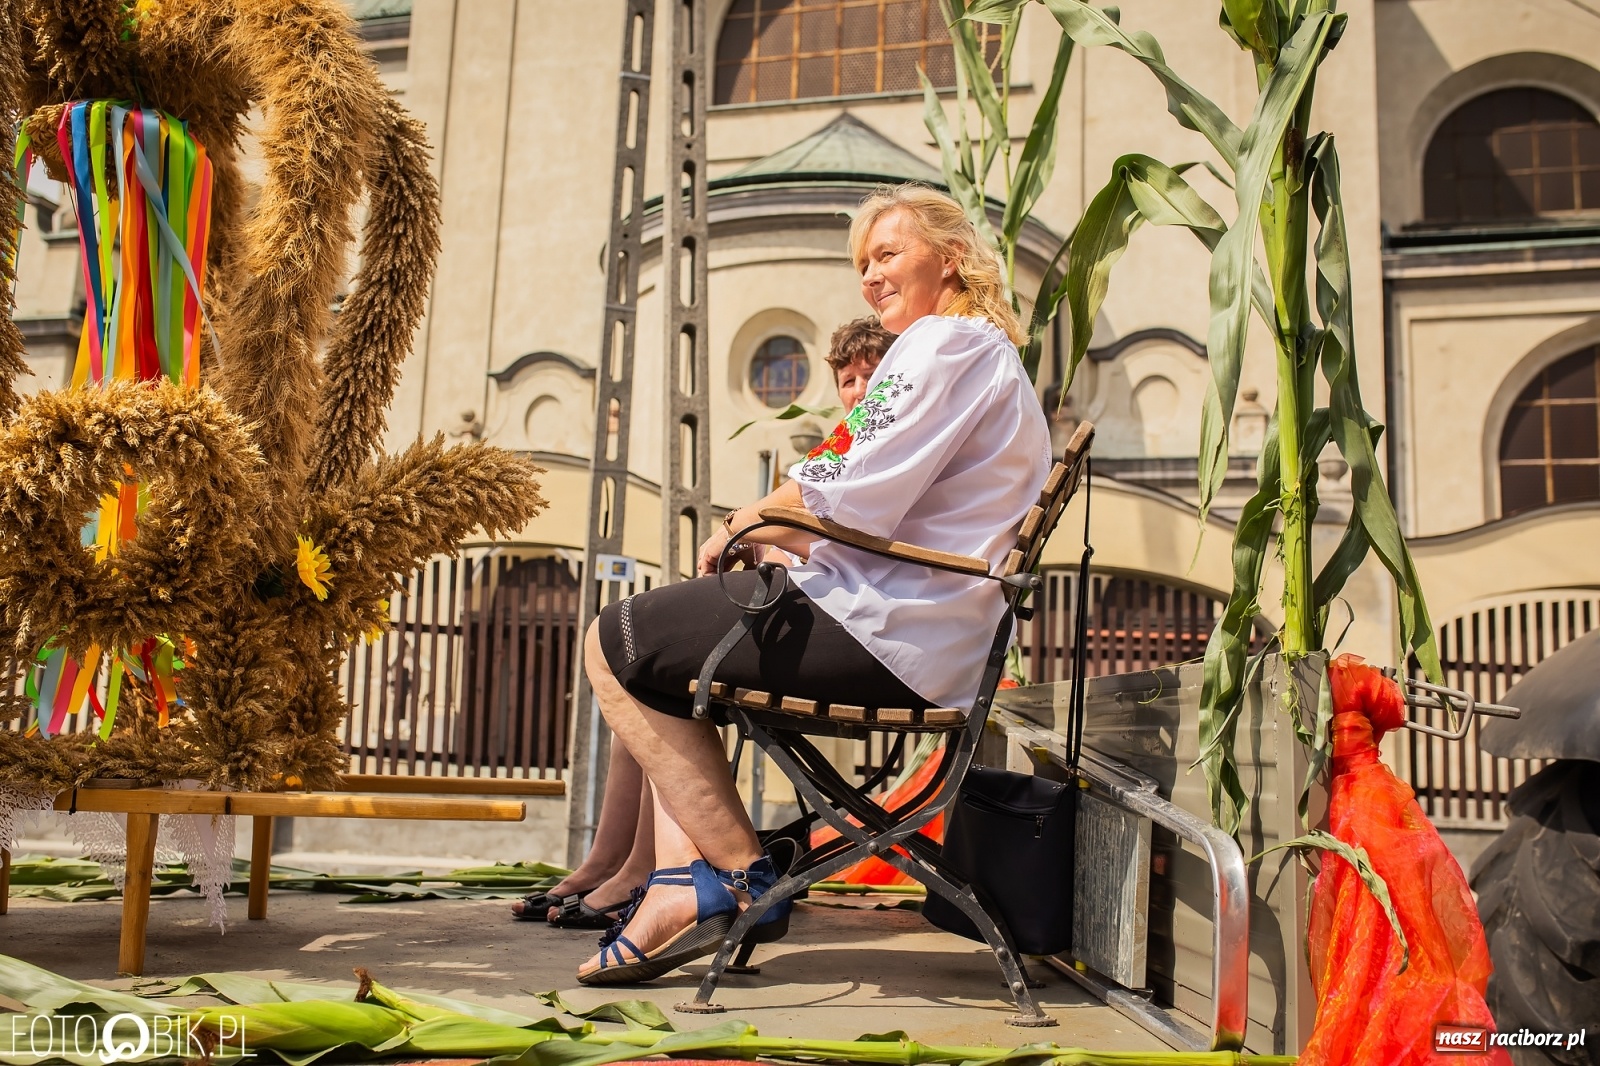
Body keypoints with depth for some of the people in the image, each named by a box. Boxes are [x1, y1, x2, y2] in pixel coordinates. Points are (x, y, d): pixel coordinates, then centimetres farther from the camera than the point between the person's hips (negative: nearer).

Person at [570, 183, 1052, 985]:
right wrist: (767, 528, 11)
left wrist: (744, 523, -1)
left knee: (614, 643, -4)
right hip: (919, 632, 11)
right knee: (658, 637, 20)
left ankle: (744, 879, -3)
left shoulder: (947, 341, -9)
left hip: (884, 635, -11)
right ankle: (686, 881, 5)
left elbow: (855, 504, -18)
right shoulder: (990, 353, 24)